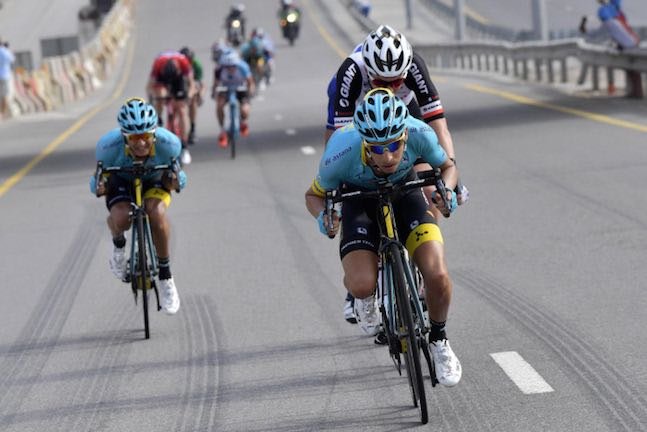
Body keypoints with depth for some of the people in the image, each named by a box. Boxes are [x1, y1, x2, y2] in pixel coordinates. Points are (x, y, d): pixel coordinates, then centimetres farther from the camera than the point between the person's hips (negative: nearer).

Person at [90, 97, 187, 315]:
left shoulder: (167, 142, -34)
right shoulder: (109, 144, -35)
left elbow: (177, 173, -18)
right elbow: (99, 175, -20)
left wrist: (175, 181, -43)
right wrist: (99, 187, -45)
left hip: (154, 180, 1)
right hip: (121, 181, 0)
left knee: (156, 212, -32)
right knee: (121, 219, -33)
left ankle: (165, 277, -13)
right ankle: (118, 243, 7)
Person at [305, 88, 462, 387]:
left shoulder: (419, 133, -34)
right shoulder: (341, 153, -36)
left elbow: (447, 166, -10)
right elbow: (314, 194, -14)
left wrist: (447, 190, -31)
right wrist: (323, 216, -36)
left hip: (404, 191, 1)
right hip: (360, 198, -1)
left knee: (437, 276, -20)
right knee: (361, 286, -24)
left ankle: (438, 339, 11)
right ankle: (366, 298, 16)